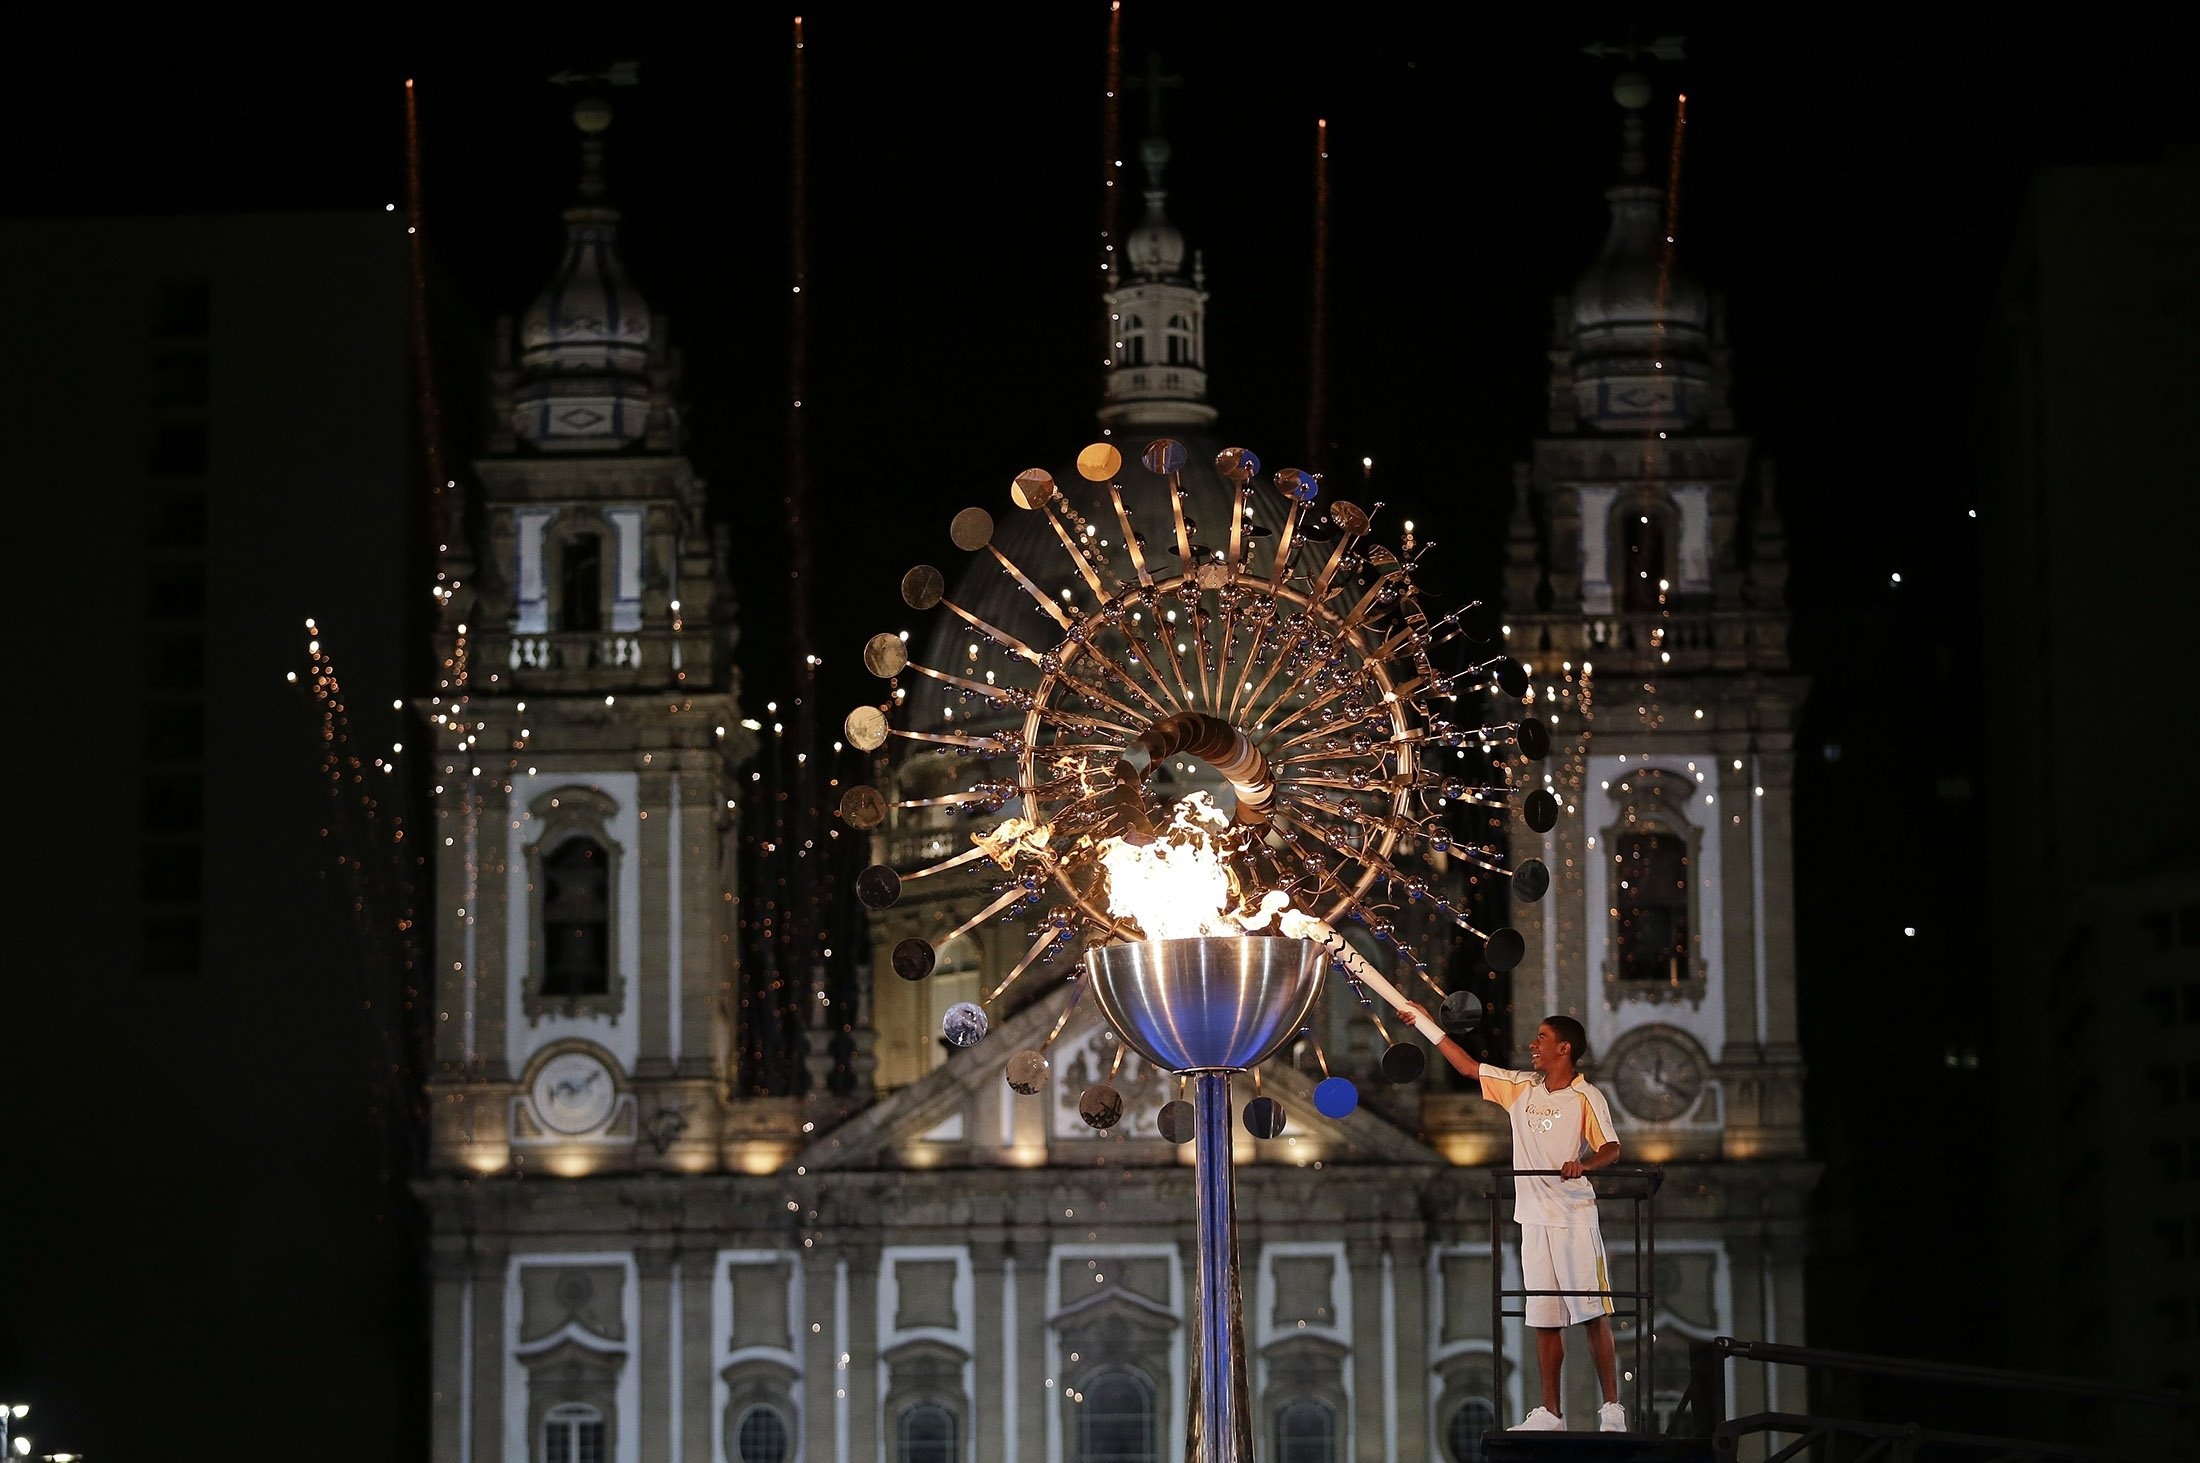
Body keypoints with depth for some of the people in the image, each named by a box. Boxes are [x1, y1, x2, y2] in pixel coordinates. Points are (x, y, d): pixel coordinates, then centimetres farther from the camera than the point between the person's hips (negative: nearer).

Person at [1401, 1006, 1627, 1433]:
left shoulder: (1587, 1097, -5)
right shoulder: (1521, 1088, 13)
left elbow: (1611, 1149, -11)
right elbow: (1468, 1066, 19)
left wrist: (1584, 1164, -32)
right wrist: (1424, 1024, 18)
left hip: (1576, 1218, -6)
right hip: (1535, 1218, 6)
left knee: (1593, 1314, -8)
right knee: (1544, 1318, 6)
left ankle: (1612, 1408, -6)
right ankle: (1551, 1412, 10)